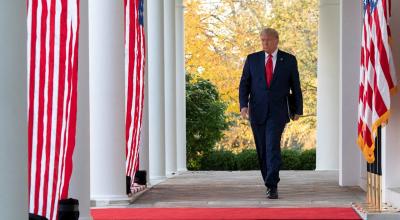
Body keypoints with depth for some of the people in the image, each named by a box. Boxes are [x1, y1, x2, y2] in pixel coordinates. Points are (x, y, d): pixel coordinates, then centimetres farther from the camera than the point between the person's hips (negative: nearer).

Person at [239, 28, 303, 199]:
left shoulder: (289, 60, 4)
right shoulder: (252, 59, 7)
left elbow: (296, 87, 9)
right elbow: (244, 84, 5)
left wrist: (297, 109, 10)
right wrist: (243, 105, -10)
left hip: (277, 112, -3)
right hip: (257, 111, 3)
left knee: (273, 146, -17)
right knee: (262, 150, 7)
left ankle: (272, 186, -19)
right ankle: (270, 183, 21)